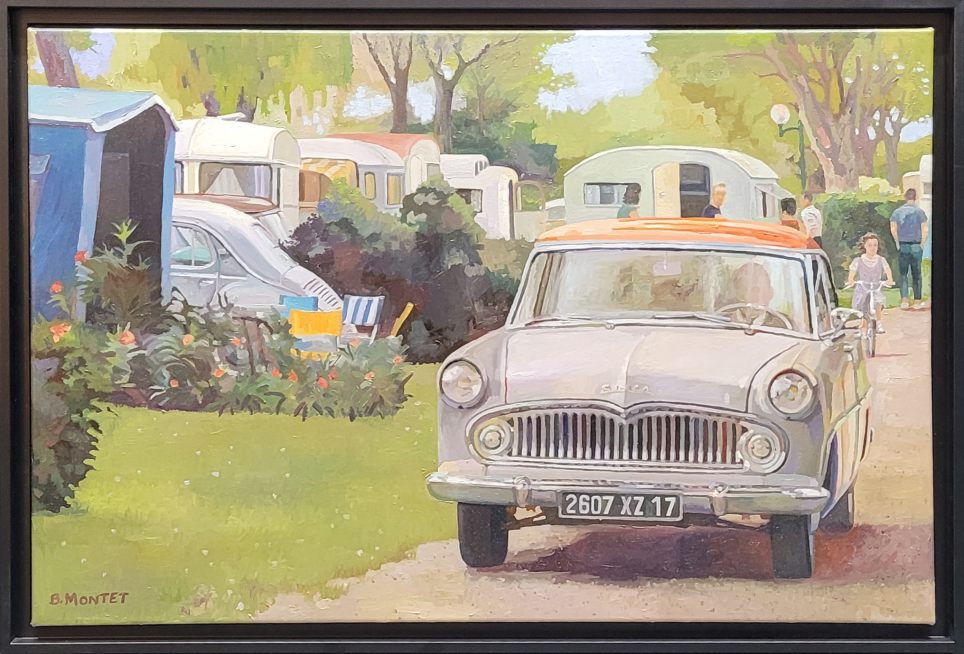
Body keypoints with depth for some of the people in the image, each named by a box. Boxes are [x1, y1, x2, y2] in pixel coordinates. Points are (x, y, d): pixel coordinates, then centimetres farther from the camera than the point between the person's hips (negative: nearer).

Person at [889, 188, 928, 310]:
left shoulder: (897, 212, 2)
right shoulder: (920, 211, -2)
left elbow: (893, 229, -6)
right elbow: (924, 230, -7)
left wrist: (897, 243, 2)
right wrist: (922, 244, 1)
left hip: (902, 246, 1)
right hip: (916, 246, -1)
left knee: (903, 274, 6)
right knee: (916, 274, 6)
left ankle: (904, 300, -5)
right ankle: (917, 301, 7)